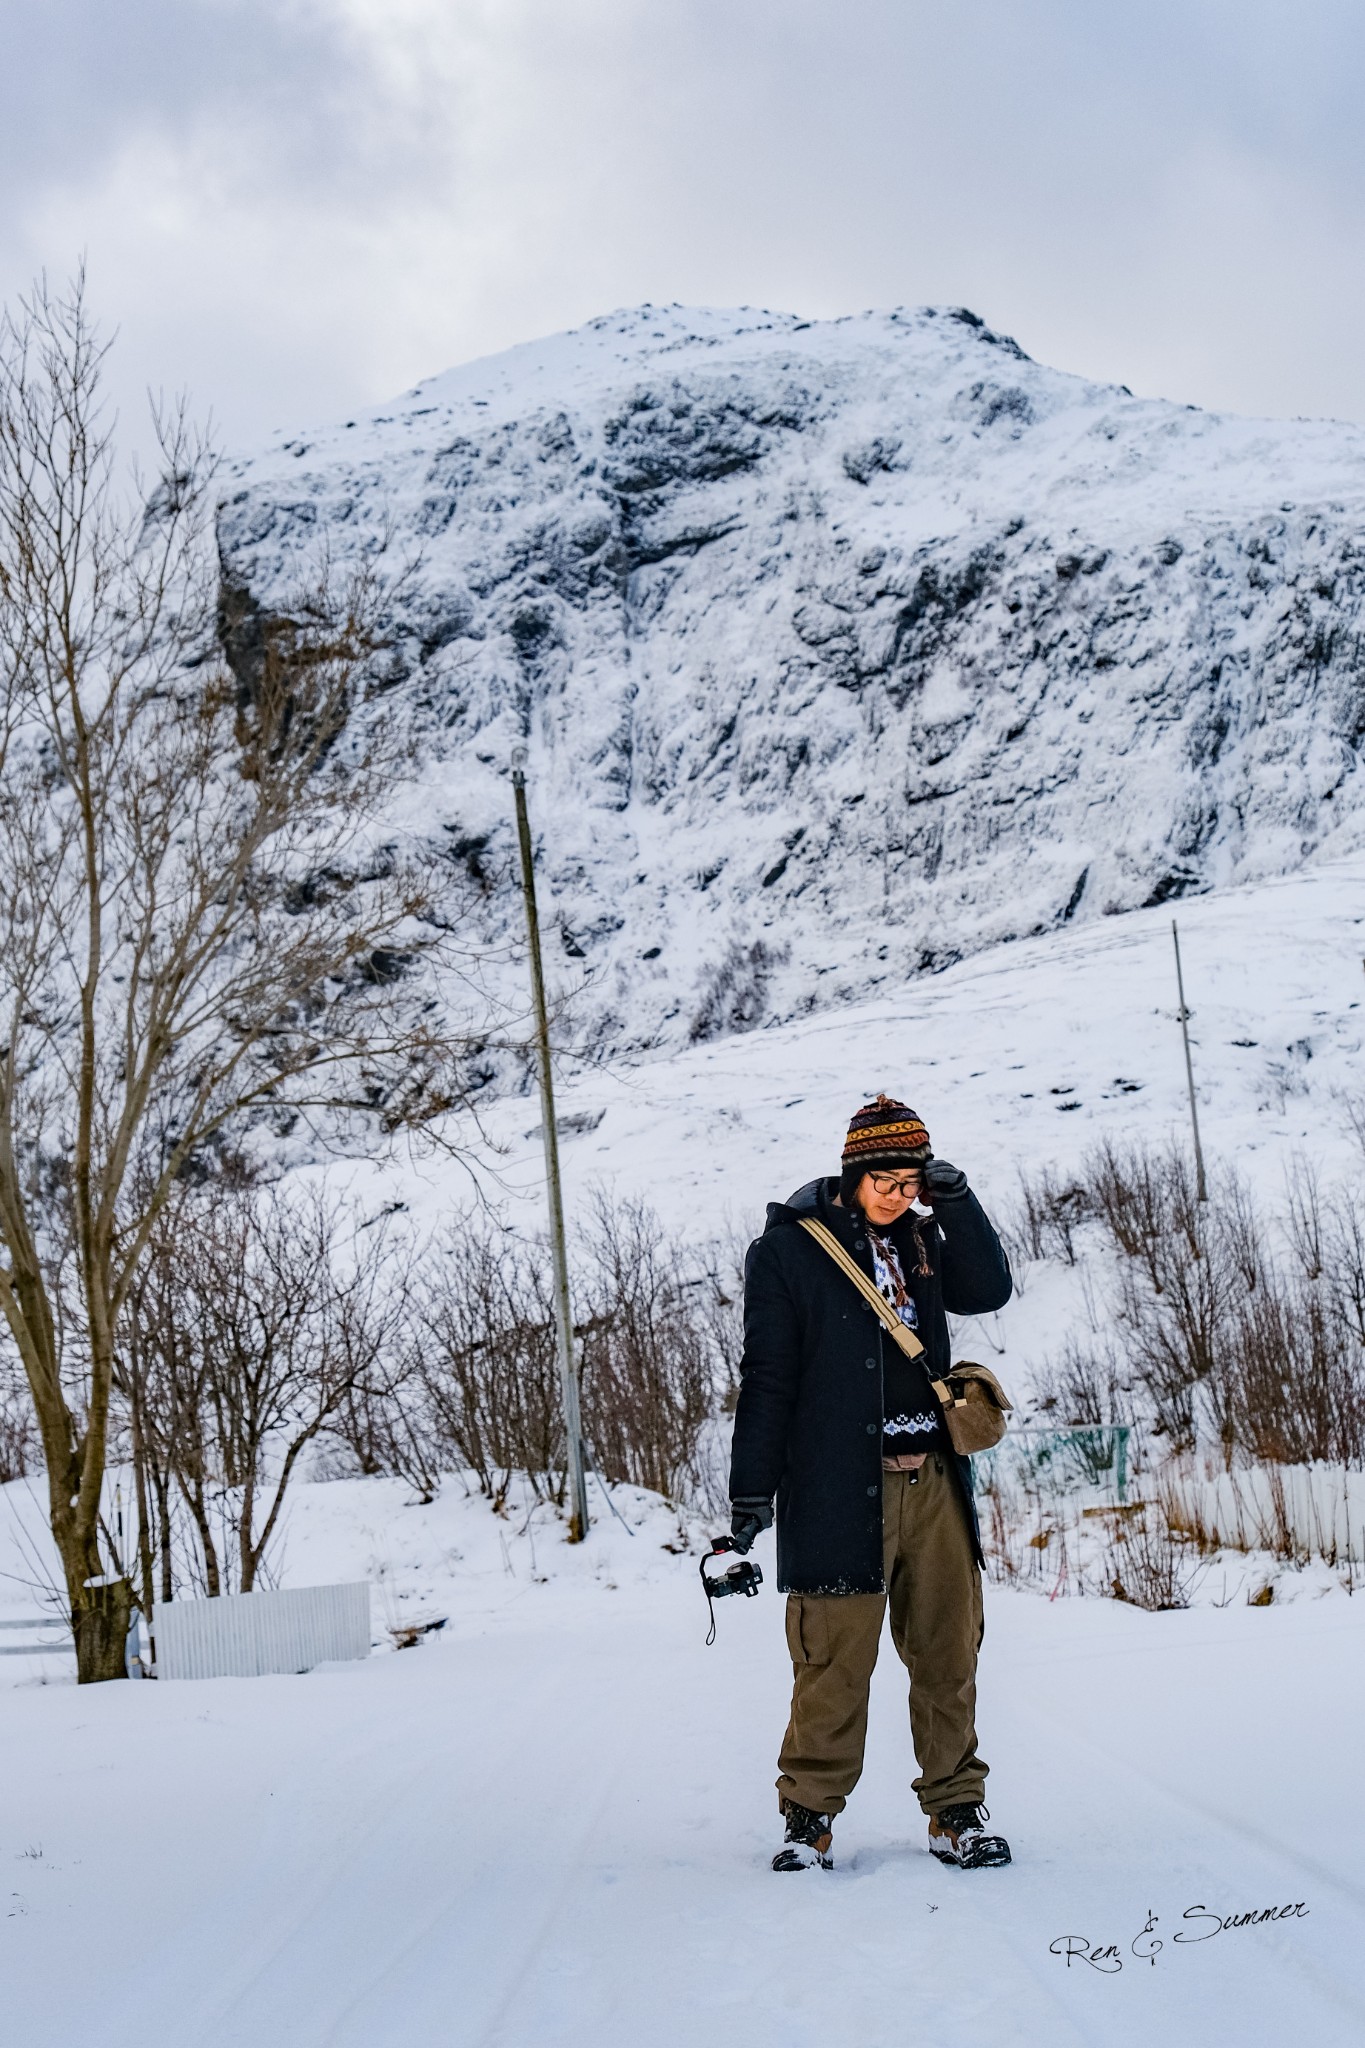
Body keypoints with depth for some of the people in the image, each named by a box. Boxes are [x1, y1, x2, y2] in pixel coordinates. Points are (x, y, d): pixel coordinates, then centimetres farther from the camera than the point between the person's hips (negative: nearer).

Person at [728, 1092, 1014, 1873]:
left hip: (934, 1482, 5)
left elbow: (990, 1289, 2)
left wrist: (956, 1200, -5)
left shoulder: (920, 1240, 15)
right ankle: (811, 1816, 9)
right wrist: (752, 1487, -6)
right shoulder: (790, 1249, -2)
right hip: (841, 1488, -5)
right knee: (835, 1660, -4)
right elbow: (768, 1376, -3)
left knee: (949, 1651, 7)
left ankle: (957, 1811, 16)